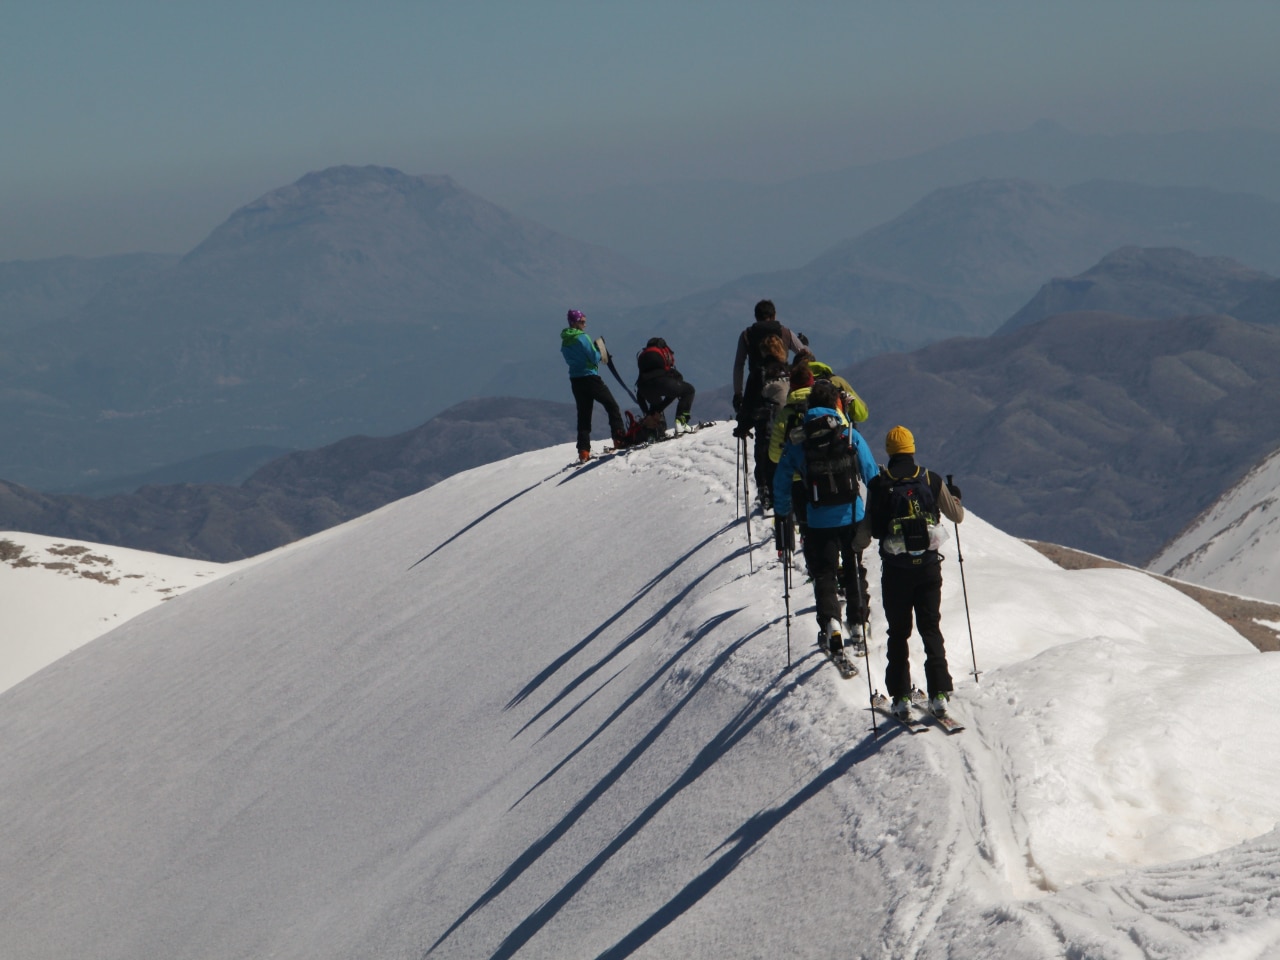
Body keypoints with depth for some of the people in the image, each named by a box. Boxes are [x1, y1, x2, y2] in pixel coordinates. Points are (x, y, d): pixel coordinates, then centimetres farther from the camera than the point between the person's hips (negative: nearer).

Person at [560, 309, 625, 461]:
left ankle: (583, 450, 1)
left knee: (583, 414, 9)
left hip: (575, 380, 7)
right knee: (612, 406, 5)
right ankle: (619, 438, -1)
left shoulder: (565, 342, 9)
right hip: (590, 378, -7)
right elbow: (595, 358, -15)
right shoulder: (582, 338, -14)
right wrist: (599, 350, 7)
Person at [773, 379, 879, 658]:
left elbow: (781, 479, 3)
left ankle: (830, 623, -16)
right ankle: (858, 629, 18)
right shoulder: (851, 435, -4)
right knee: (854, 574, 16)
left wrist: (781, 512, 17)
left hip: (819, 522, -1)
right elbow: (872, 474, -1)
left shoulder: (796, 441, -4)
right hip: (853, 517, 1)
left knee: (824, 575, 6)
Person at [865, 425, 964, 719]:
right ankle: (939, 693, 0)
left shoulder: (878, 484, -7)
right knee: (931, 629, 9)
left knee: (898, 633, 10)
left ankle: (901, 697, 7)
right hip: (929, 566, 1)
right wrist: (954, 497, 30)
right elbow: (957, 515, 9)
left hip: (895, 569, -1)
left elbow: (873, 529, -5)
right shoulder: (932, 480, -2)